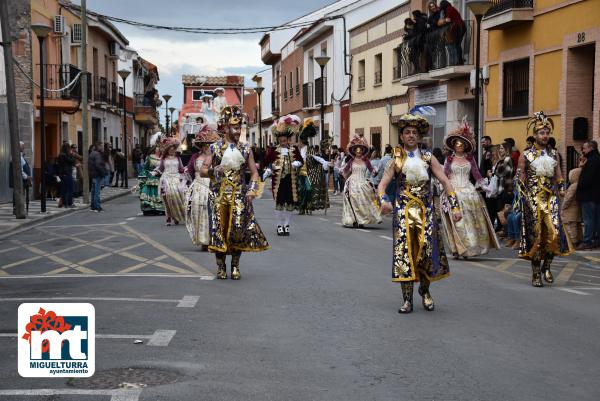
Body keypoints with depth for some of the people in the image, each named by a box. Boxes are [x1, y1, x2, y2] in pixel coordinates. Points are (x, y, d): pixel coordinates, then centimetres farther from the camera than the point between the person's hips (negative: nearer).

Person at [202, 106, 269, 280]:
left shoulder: (245, 149, 8)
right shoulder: (215, 148, 4)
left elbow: (254, 172, 9)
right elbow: (203, 171, 4)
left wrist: (252, 189, -6)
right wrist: (214, 170, -16)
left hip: (239, 195, 1)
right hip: (218, 195, -1)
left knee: (238, 229, -7)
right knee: (219, 229, -2)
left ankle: (235, 266, 7)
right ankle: (221, 267, 9)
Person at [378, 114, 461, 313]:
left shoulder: (428, 157, 5)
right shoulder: (396, 160, 4)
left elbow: (445, 181, 2)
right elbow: (382, 184, -2)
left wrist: (455, 206, -8)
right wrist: (384, 201, -24)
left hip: (426, 209, 1)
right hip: (403, 209, -1)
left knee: (427, 250, -5)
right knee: (404, 251, -5)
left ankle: (425, 290, 20)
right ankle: (407, 299, 2)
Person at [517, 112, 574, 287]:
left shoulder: (553, 154, 13)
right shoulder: (526, 156, 2)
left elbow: (558, 176, 17)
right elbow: (521, 179, 1)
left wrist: (561, 189, 6)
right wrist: (526, 198, -5)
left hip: (551, 198, 3)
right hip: (533, 199, -3)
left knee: (555, 232, -12)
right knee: (535, 235, -1)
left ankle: (546, 266, 9)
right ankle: (536, 274, 7)